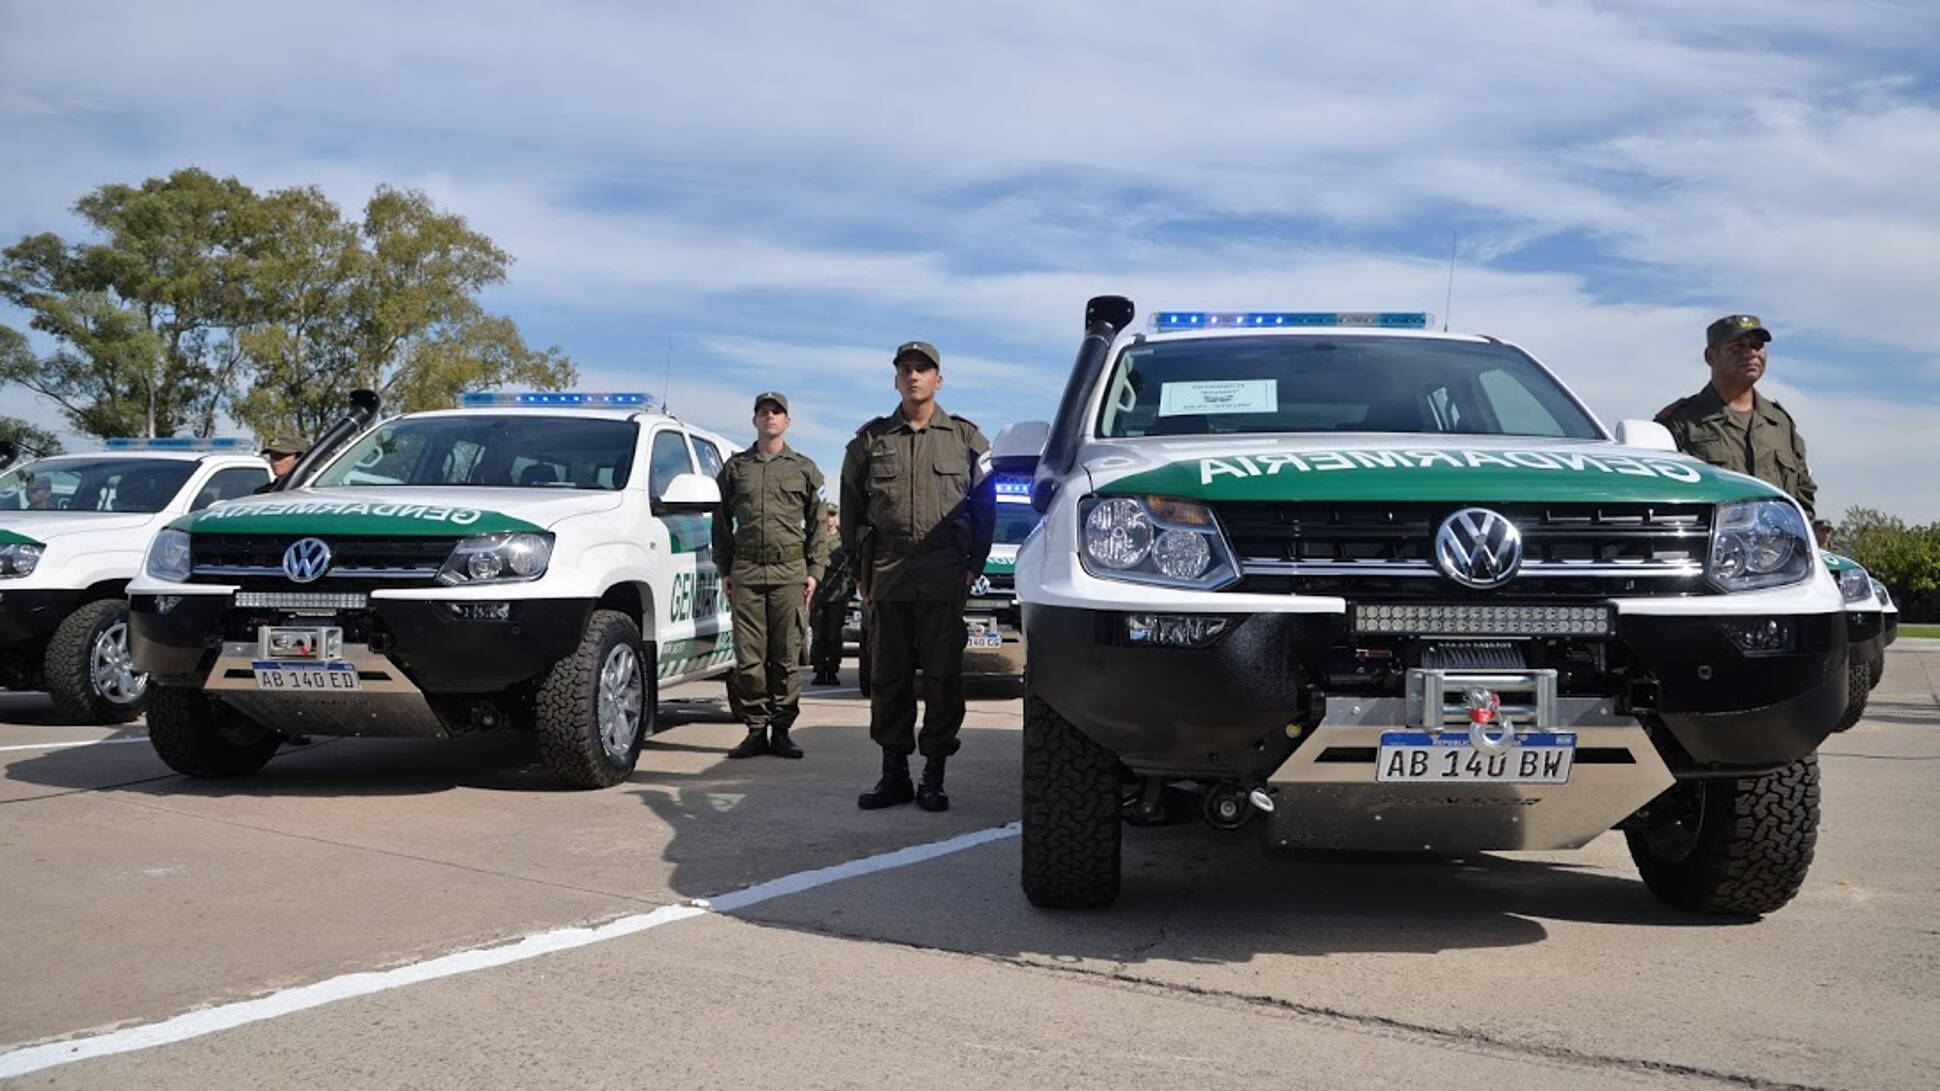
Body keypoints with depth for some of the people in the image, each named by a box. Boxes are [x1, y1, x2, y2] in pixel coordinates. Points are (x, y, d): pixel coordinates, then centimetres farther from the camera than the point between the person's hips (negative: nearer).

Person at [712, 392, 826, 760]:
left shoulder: (803, 468, 13)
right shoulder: (735, 467, 14)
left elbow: (816, 523, 12)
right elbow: (721, 522, 15)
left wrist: (814, 570, 4)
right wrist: (724, 569, 8)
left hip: (789, 570, -1)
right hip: (745, 572, 1)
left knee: (786, 656, -1)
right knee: (749, 657, -2)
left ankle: (782, 731, 5)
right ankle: (756, 730, 5)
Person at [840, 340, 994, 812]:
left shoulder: (966, 438, 10)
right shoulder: (870, 440, 12)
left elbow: (984, 507, 10)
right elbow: (852, 509, 13)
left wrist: (973, 565, 3)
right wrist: (862, 570, 8)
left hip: (945, 578, -1)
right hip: (887, 578, 2)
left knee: (943, 676, -1)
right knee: (888, 676, 4)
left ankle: (934, 776, 6)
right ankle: (894, 773, 13)